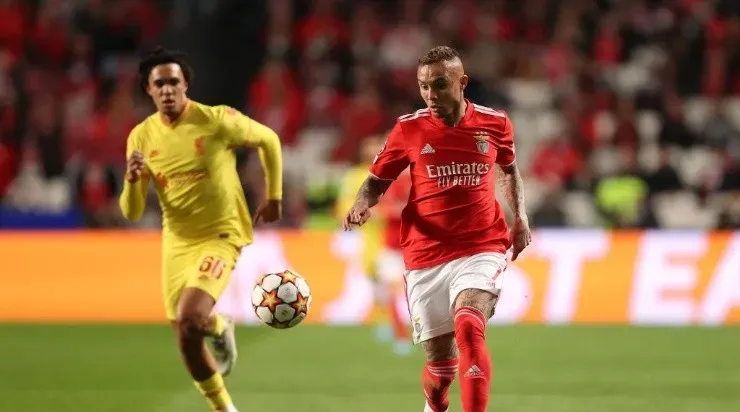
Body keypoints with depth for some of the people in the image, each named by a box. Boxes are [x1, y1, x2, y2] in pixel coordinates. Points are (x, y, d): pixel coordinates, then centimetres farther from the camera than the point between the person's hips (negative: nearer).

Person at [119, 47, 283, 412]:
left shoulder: (217, 120, -13)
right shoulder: (141, 137, -2)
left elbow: (268, 140, 5)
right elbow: (131, 212, -2)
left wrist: (274, 197, 6)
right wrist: (132, 180, -23)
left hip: (219, 235, -5)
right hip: (176, 242, 5)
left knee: (189, 317, -28)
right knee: (186, 341, 11)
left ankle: (219, 328, 4)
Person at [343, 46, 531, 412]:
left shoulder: (494, 124, 1)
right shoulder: (409, 129, -2)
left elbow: (509, 169, 22)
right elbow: (378, 179, 7)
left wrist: (520, 217, 11)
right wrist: (362, 205, -14)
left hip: (481, 250, -1)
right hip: (426, 256, 1)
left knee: (469, 326, -29)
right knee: (440, 361, 6)